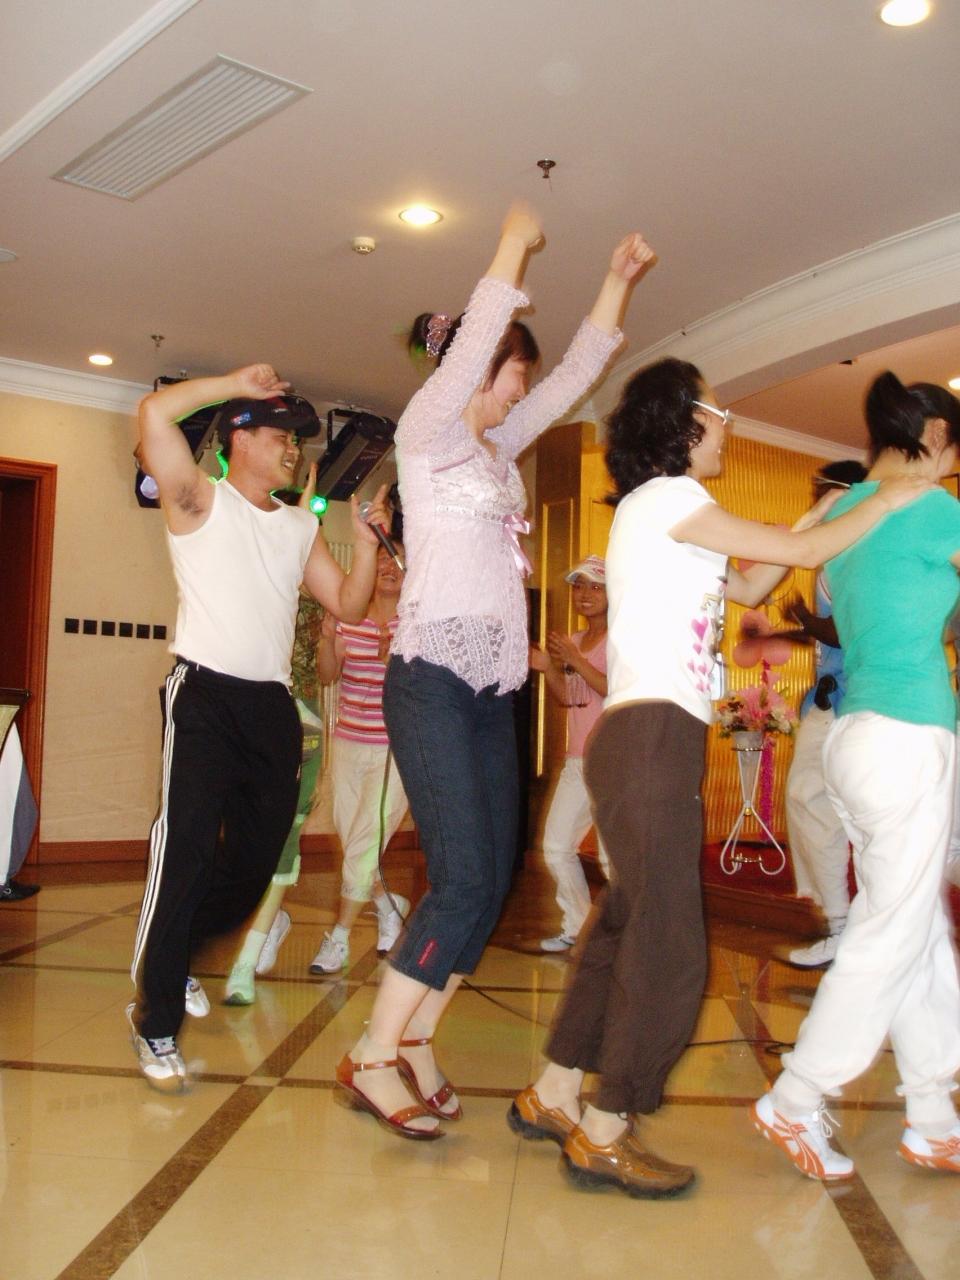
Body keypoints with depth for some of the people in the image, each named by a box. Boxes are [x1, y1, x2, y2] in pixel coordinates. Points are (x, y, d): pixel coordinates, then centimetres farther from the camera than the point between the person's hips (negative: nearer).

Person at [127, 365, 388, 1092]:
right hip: (206, 697, -6)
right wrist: (237, 382, -6)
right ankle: (156, 1027, 1)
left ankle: (166, 964, 34)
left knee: (256, 861, 10)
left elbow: (350, 604, 14)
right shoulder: (200, 501, 2)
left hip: (273, 706, 6)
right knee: (186, 856, -11)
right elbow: (155, 414, -15)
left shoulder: (301, 528, 19)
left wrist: (367, 540, 0)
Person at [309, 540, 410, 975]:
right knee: (350, 838, 11)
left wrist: (395, 658, -28)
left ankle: (339, 938, 6)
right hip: (349, 743, 4)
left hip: (395, 750, -4)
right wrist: (327, 639, -18)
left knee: (365, 841, -7)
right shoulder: (349, 617, 3)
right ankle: (389, 905, 38)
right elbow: (327, 676, -1)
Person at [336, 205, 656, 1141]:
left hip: (491, 690, 9)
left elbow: (576, 374, 23)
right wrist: (513, 246, -11)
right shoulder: (427, 430, -2)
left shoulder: (498, 447, 19)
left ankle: (414, 1042, 16)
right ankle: (371, 1057, 0)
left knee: (491, 878, 5)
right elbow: (469, 347, -19)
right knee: (463, 879, -13)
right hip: (431, 681, -8)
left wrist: (619, 280, 21)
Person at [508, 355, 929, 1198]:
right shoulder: (666, 498, -6)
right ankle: (604, 1136, 5)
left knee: (627, 924, 14)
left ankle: (553, 1097, 23)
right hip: (651, 737, -10)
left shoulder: (661, 514, 23)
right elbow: (801, 554, -5)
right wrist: (890, 499, 9)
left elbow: (750, 587, 26)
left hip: (653, 740, 10)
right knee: (669, 945, -5)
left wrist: (822, 513, 20)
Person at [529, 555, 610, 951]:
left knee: (613, 856, -10)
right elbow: (566, 698, 14)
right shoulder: (573, 642, 16)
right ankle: (577, 927, 25)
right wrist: (548, 668, -3)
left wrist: (575, 660, -21)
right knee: (556, 847, 12)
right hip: (576, 761, 9)